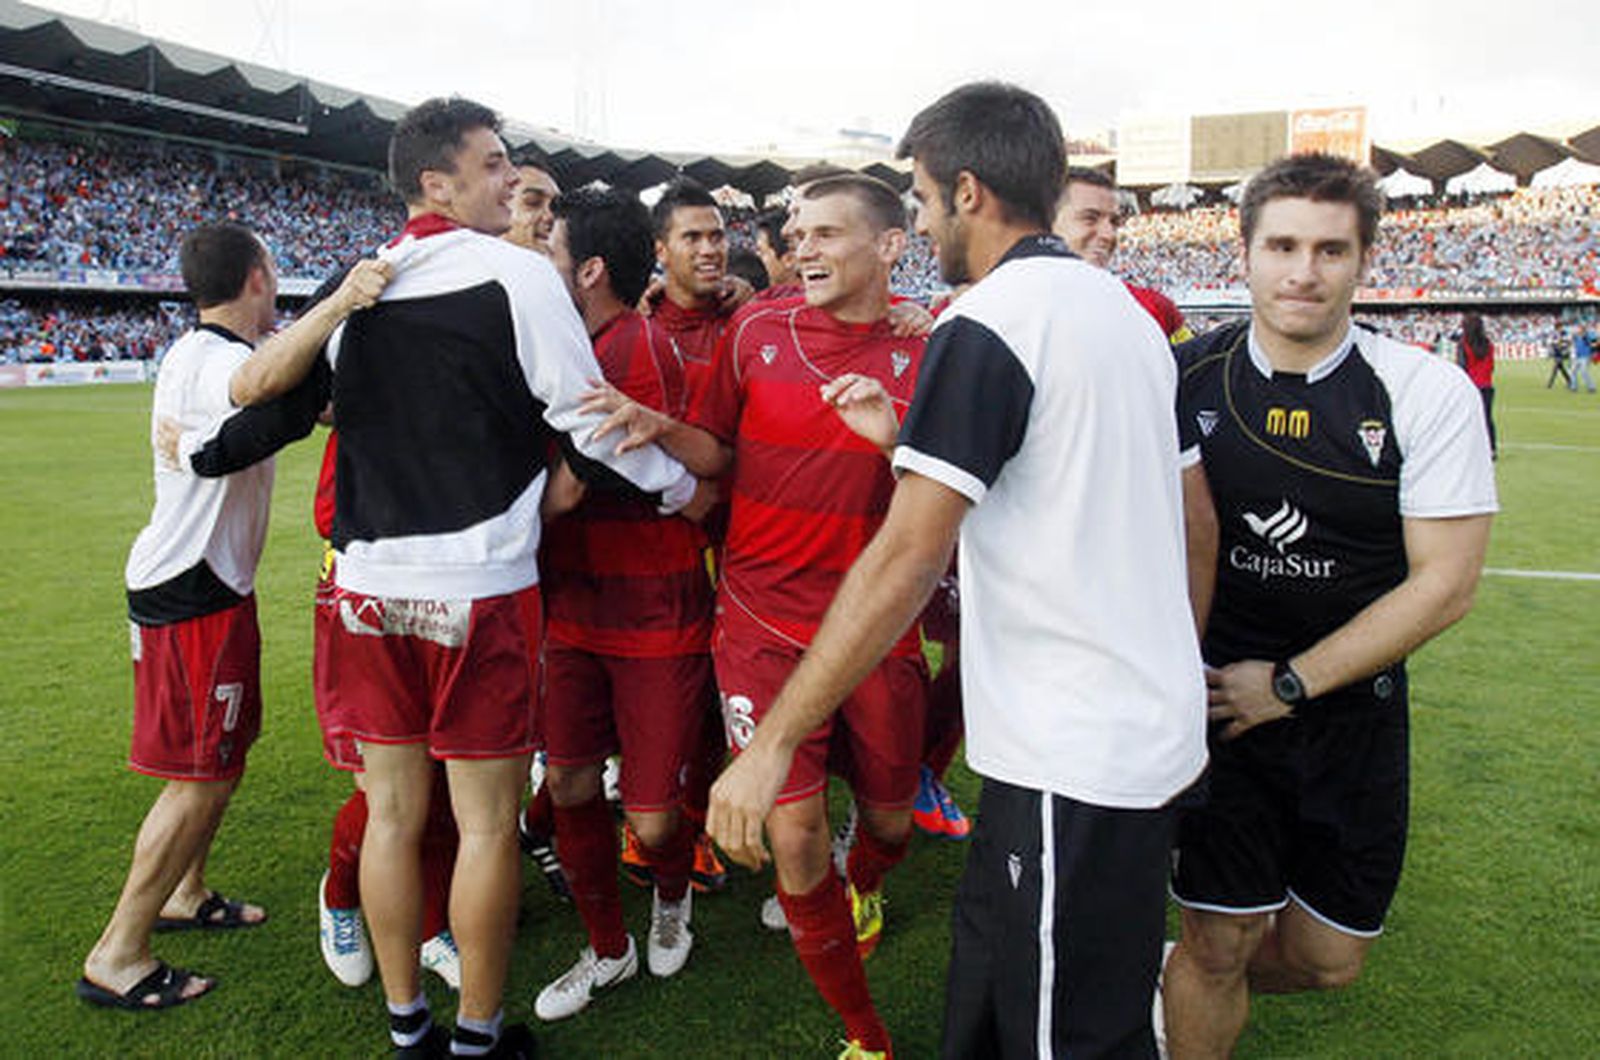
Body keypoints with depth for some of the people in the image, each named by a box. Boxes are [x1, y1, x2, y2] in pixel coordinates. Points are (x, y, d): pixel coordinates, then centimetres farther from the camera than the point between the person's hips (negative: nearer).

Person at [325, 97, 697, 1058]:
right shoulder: (517, 273, -8)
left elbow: (337, 408, 17)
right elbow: (587, 413, -7)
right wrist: (682, 486, 8)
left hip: (371, 582, 6)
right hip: (479, 587, -6)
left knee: (392, 811, 14)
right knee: (486, 821, 7)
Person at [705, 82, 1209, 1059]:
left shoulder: (987, 325, -16)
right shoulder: (1125, 309, 10)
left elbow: (905, 559, -22)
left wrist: (774, 741, -18)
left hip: (1073, 758, -9)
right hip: (1156, 728, 9)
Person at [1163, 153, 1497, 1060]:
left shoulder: (1429, 395, -9)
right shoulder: (1188, 377, -5)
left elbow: (1445, 584, -10)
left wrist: (1289, 683, -12)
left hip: (1353, 709, 1)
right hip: (1217, 698, -1)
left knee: (1328, 959, 14)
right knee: (1218, 944, 3)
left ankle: (1187, 984, 42)